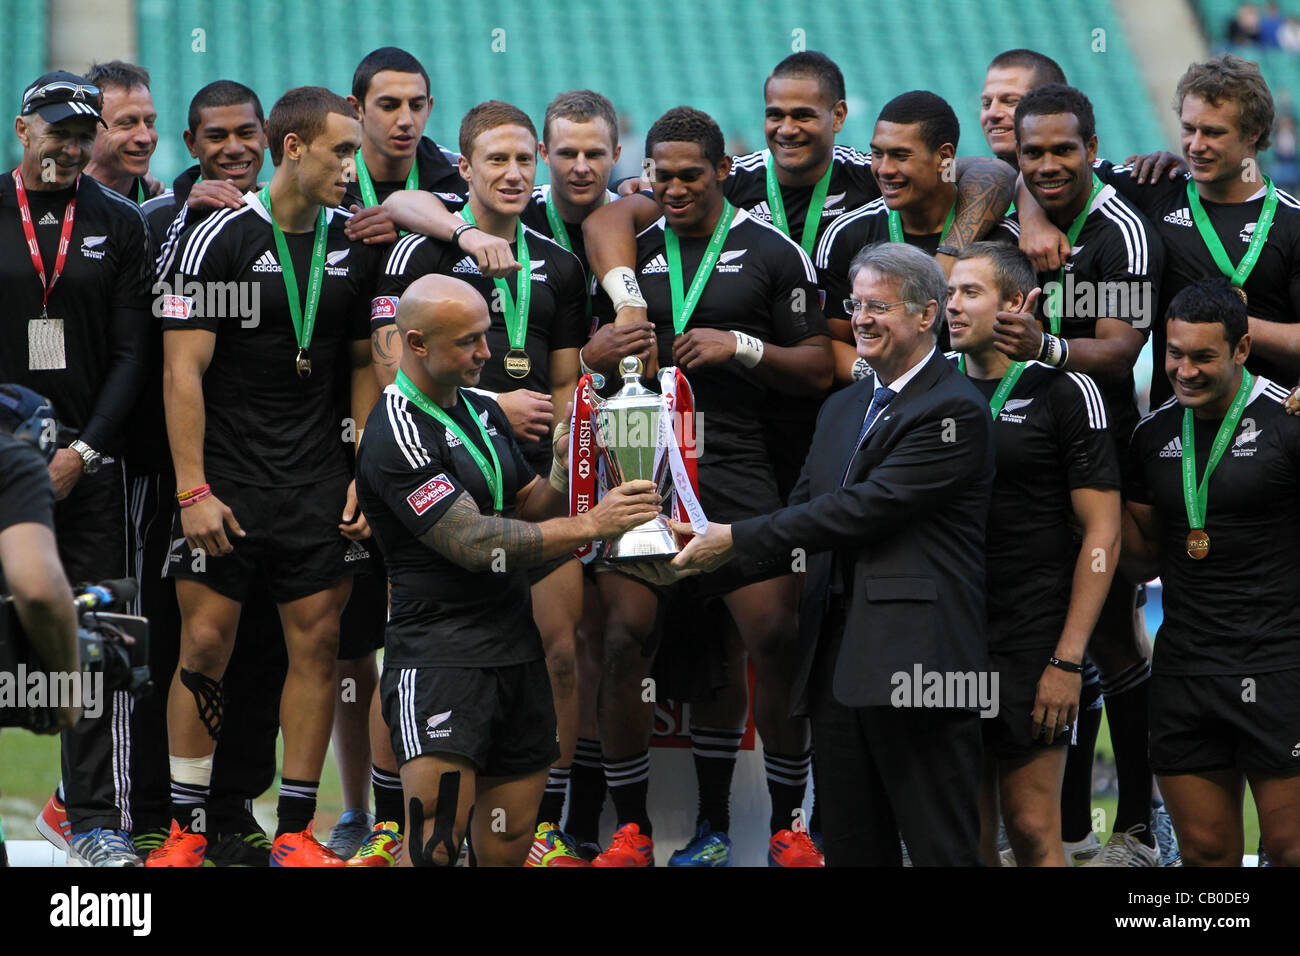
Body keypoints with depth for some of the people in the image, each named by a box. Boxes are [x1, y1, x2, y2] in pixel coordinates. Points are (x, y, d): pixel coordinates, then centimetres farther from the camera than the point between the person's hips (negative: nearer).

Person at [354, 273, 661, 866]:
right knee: (437, 849, -20)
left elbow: (533, 504, 22)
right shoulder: (398, 434, -13)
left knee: (508, 850, 6)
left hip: (517, 655, 8)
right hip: (439, 655, -8)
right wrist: (591, 524, -18)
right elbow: (474, 544, -19)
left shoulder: (482, 410, 16)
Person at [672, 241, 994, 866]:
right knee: (849, 845, 10)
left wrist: (737, 539, -13)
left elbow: (865, 508, -15)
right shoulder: (842, 408, 21)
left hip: (915, 666, -9)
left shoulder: (954, 410, -9)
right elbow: (804, 510, 18)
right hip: (837, 662, 9)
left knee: (940, 847, -7)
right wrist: (709, 549, -1)